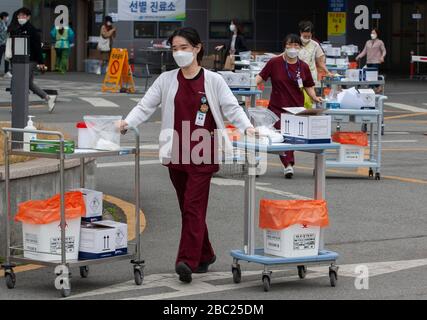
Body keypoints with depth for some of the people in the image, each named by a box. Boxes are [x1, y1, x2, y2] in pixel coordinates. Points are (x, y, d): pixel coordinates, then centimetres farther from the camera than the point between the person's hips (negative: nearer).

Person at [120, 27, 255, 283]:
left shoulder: (213, 80, 1)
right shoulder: (166, 80, 8)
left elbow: (231, 107, -2)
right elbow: (146, 107, 6)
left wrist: (247, 126, -18)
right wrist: (128, 122, -10)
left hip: (202, 154, -4)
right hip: (176, 153, 4)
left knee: (194, 207, -11)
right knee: (188, 207, 10)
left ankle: (187, 261, -17)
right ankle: (204, 255, 25)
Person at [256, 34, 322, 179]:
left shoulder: (303, 67, 6)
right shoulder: (275, 63, -2)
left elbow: (309, 86, 13)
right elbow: (261, 77, -3)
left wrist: (314, 97, -3)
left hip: (296, 107, 2)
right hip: (277, 106, -2)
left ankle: (288, 164, 18)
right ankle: (288, 164, -17)